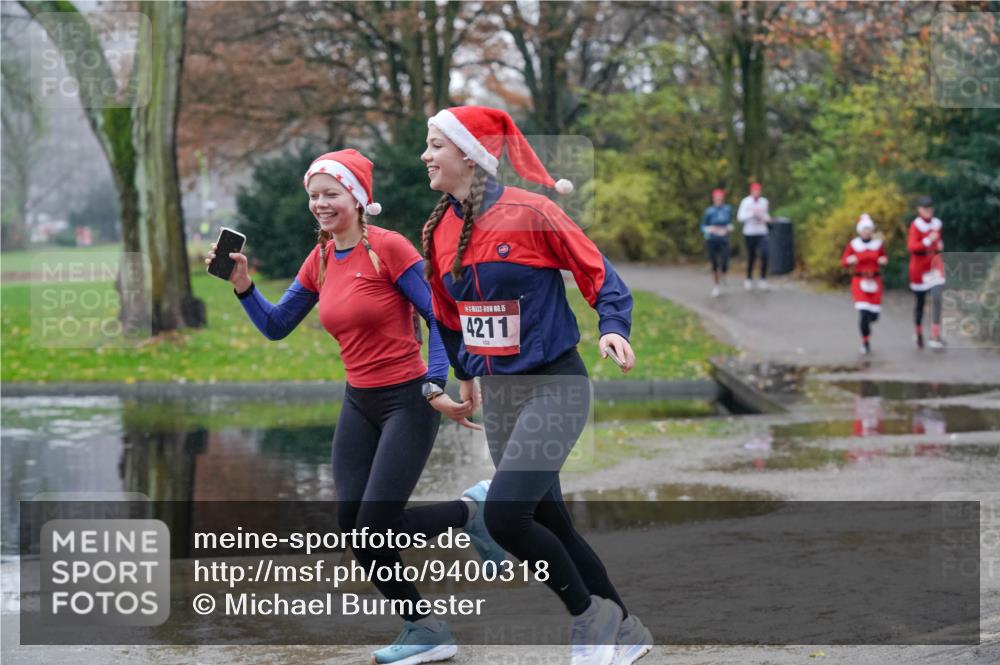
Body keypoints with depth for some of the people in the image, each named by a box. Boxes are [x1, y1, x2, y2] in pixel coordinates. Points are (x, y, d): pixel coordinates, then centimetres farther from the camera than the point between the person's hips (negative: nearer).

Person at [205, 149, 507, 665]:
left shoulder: (388, 247, -14)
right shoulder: (320, 261, 6)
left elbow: (438, 316, -13)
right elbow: (275, 326, 11)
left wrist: (435, 387, -21)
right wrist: (242, 286, -4)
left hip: (407, 400, -7)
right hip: (359, 404, 7)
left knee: (374, 528, -12)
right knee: (355, 529, 1)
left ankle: (471, 510, 14)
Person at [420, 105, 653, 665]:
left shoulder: (529, 211, -14)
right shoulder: (441, 230, 5)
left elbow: (598, 273, -8)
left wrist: (614, 328, -23)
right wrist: (465, 373, 25)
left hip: (554, 385, -7)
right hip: (497, 393, 7)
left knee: (504, 515, -19)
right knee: (550, 523, 9)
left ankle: (590, 614, 3)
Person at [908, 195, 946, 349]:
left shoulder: (936, 224, 5)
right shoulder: (916, 225, -13)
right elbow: (912, 247, -26)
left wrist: (940, 246, 8)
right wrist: (928, 241, -35)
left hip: (935, 264, 3)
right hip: (919, 266, -3)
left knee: (937, 297, -16)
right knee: (920, 301, 12)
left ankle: (935, 336, -18)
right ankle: (918, 333, 35)